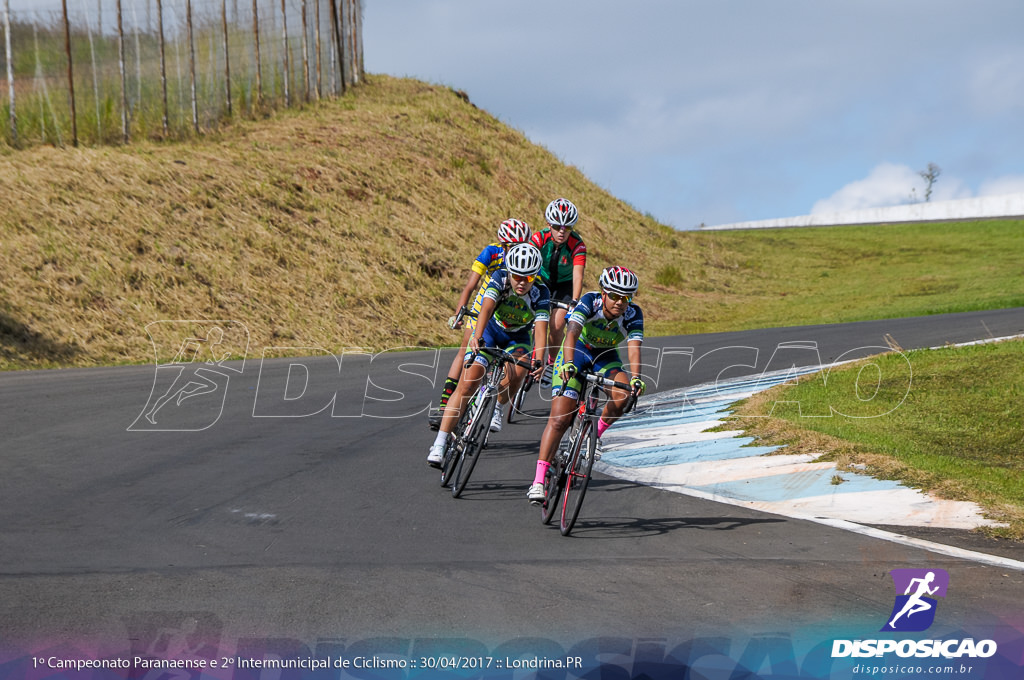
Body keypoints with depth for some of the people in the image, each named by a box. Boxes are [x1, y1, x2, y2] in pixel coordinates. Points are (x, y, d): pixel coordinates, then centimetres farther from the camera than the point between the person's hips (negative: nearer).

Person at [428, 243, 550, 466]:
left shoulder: (541, 293, -25)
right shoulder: (499, 278, -26)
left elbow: (541, 329, -35)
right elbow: (486, 309, -41)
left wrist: (539, 359, -51)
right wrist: (477, 337, -58)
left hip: (519, 338, 1)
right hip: (490, 331, -1)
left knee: (515, 375, -29)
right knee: (467, 386, -17)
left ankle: (497, 406, 7)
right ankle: (439, 444, -17)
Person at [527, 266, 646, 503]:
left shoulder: (633, 314, -23)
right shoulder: (589, 302, -29)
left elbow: (634, 348, -34)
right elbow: (572, 332, -42)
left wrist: (635, 378, -53)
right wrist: (568, 363, -60)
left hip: (606, 357, 3)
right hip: (577, 351, -3)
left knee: (622, 395, -30)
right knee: (560, 418, -16)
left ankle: (596, 433, 0)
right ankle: (538, 481, -15)